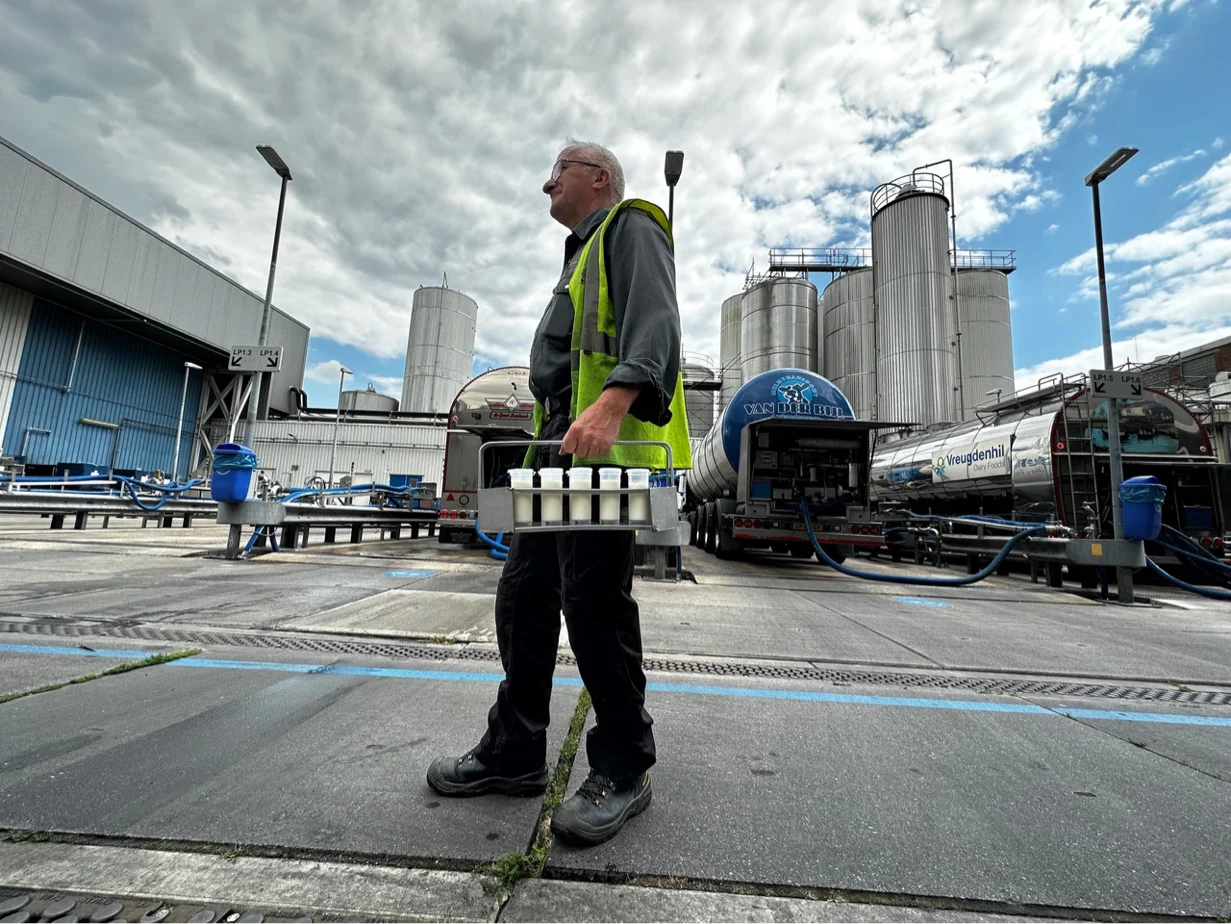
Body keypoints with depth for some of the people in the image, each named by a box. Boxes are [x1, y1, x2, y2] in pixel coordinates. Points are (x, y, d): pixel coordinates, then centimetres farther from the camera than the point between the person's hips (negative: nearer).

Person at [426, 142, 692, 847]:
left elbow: (653, 324, -13)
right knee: (524, 594, 8)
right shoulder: (583, 254, 37)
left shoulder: (631, 226, 8)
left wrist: (611, 404, -31)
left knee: (594, 600, -11)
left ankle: (624, 769, 6)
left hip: (608, 445, -10)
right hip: (563, 450, 10)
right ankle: (515, 754, 21)